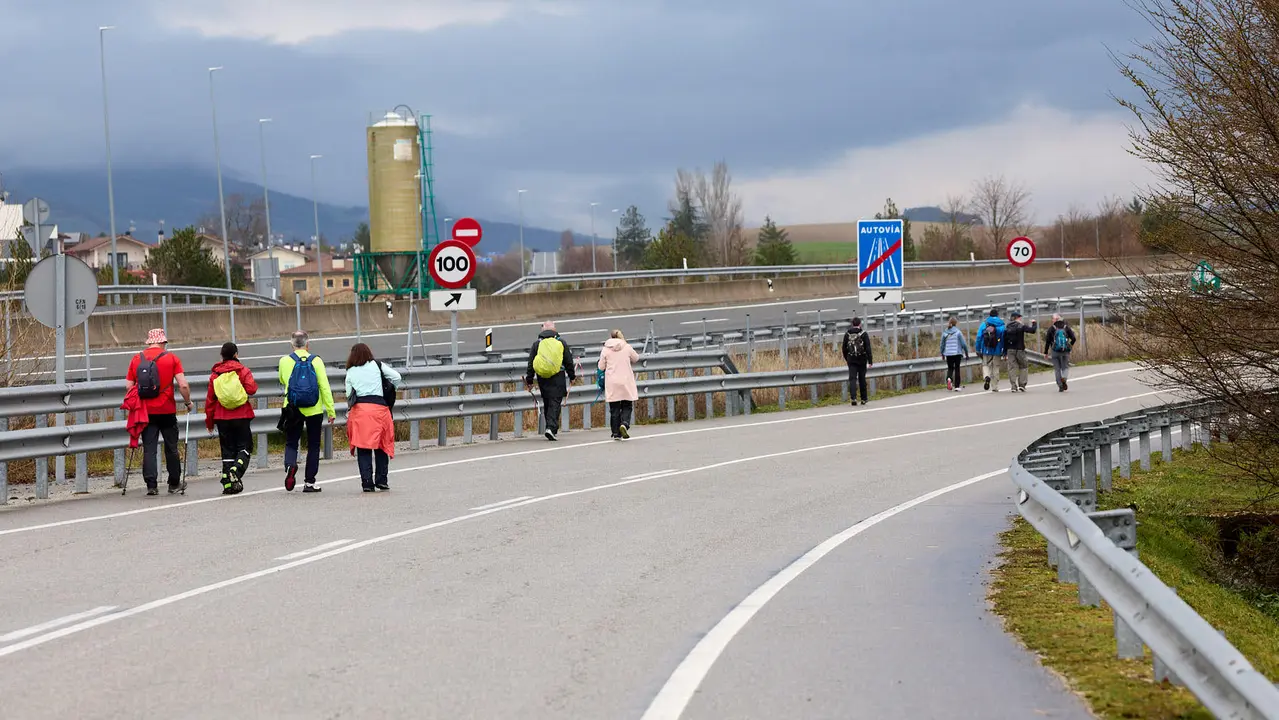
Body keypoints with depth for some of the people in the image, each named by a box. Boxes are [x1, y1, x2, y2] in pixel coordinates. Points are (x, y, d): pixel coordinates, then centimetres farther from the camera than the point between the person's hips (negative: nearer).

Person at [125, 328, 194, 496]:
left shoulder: (136, 359, 4)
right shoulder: (171, 358, -3)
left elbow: (128, 387, 4)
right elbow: (183, 385, -9)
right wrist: (188, 402, 6)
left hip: (146, 411, 1)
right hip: (167, 411, -1)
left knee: (149, 449, 2)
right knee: (171, 448, 11)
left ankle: (151, 485, -5)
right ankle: (174, 484, 20)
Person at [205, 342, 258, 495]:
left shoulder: (215, 374, 6)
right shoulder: (242, 370, -3)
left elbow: (210, 398, 8)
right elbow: (251, 389, -14)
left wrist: (209, 419, 16)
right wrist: (253, 384, 9)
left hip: (222, 418, 3)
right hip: (242, 416, -3)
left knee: (228, 450, 8)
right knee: (244, 447, 4)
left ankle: (228, 484, 2)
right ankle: (236, 471, -23)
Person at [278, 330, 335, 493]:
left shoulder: (284, 361, -1)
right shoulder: (316, 361, -5)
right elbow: (325, 387, -7)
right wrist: (331, 411, -3)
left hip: (293, 410, 1)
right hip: (314, 410, -1)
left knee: (291, 443, 10)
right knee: (313, 445, 10)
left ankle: (290, 465, -21)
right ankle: (310, 482, 9)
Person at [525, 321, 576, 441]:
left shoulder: (537, 344, 6)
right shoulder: (561, 343, 3)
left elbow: (531, 363, 7)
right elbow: (569, 362, 7)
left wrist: (529, 380, 13)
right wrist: (572, 376, 20)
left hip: (542, 379, 2)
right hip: (558, 378, -2)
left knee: (547, 403, 14)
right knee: (555, 403, -5)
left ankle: (551, 427, 17)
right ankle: (551, 427, -19)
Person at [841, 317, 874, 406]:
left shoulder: (847, 334, 1)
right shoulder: (864, 334, -7)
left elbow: (844, 348, 8)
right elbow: (868, 348, -10)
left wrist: (846, 358, 23)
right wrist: (870, 361, -8)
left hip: (851, 360, 1)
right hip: (862, 360, -1)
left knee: (852, 379, -3)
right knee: (862, 379, 10)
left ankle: (853, 398, -20)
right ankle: (864, 399, 19)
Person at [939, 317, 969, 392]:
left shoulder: (945, 333, 1)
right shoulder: (958, 332, -8)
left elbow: (942, 344, 8)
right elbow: (963, 343, -7)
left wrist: (942, 353, 21)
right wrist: (966, 352, 5)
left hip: (948, 354, 2)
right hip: (957, 353, -2)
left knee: (950, 368, 14)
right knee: (957, 369, 8)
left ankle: (949, 378, -17)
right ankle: (957, 386, 9)